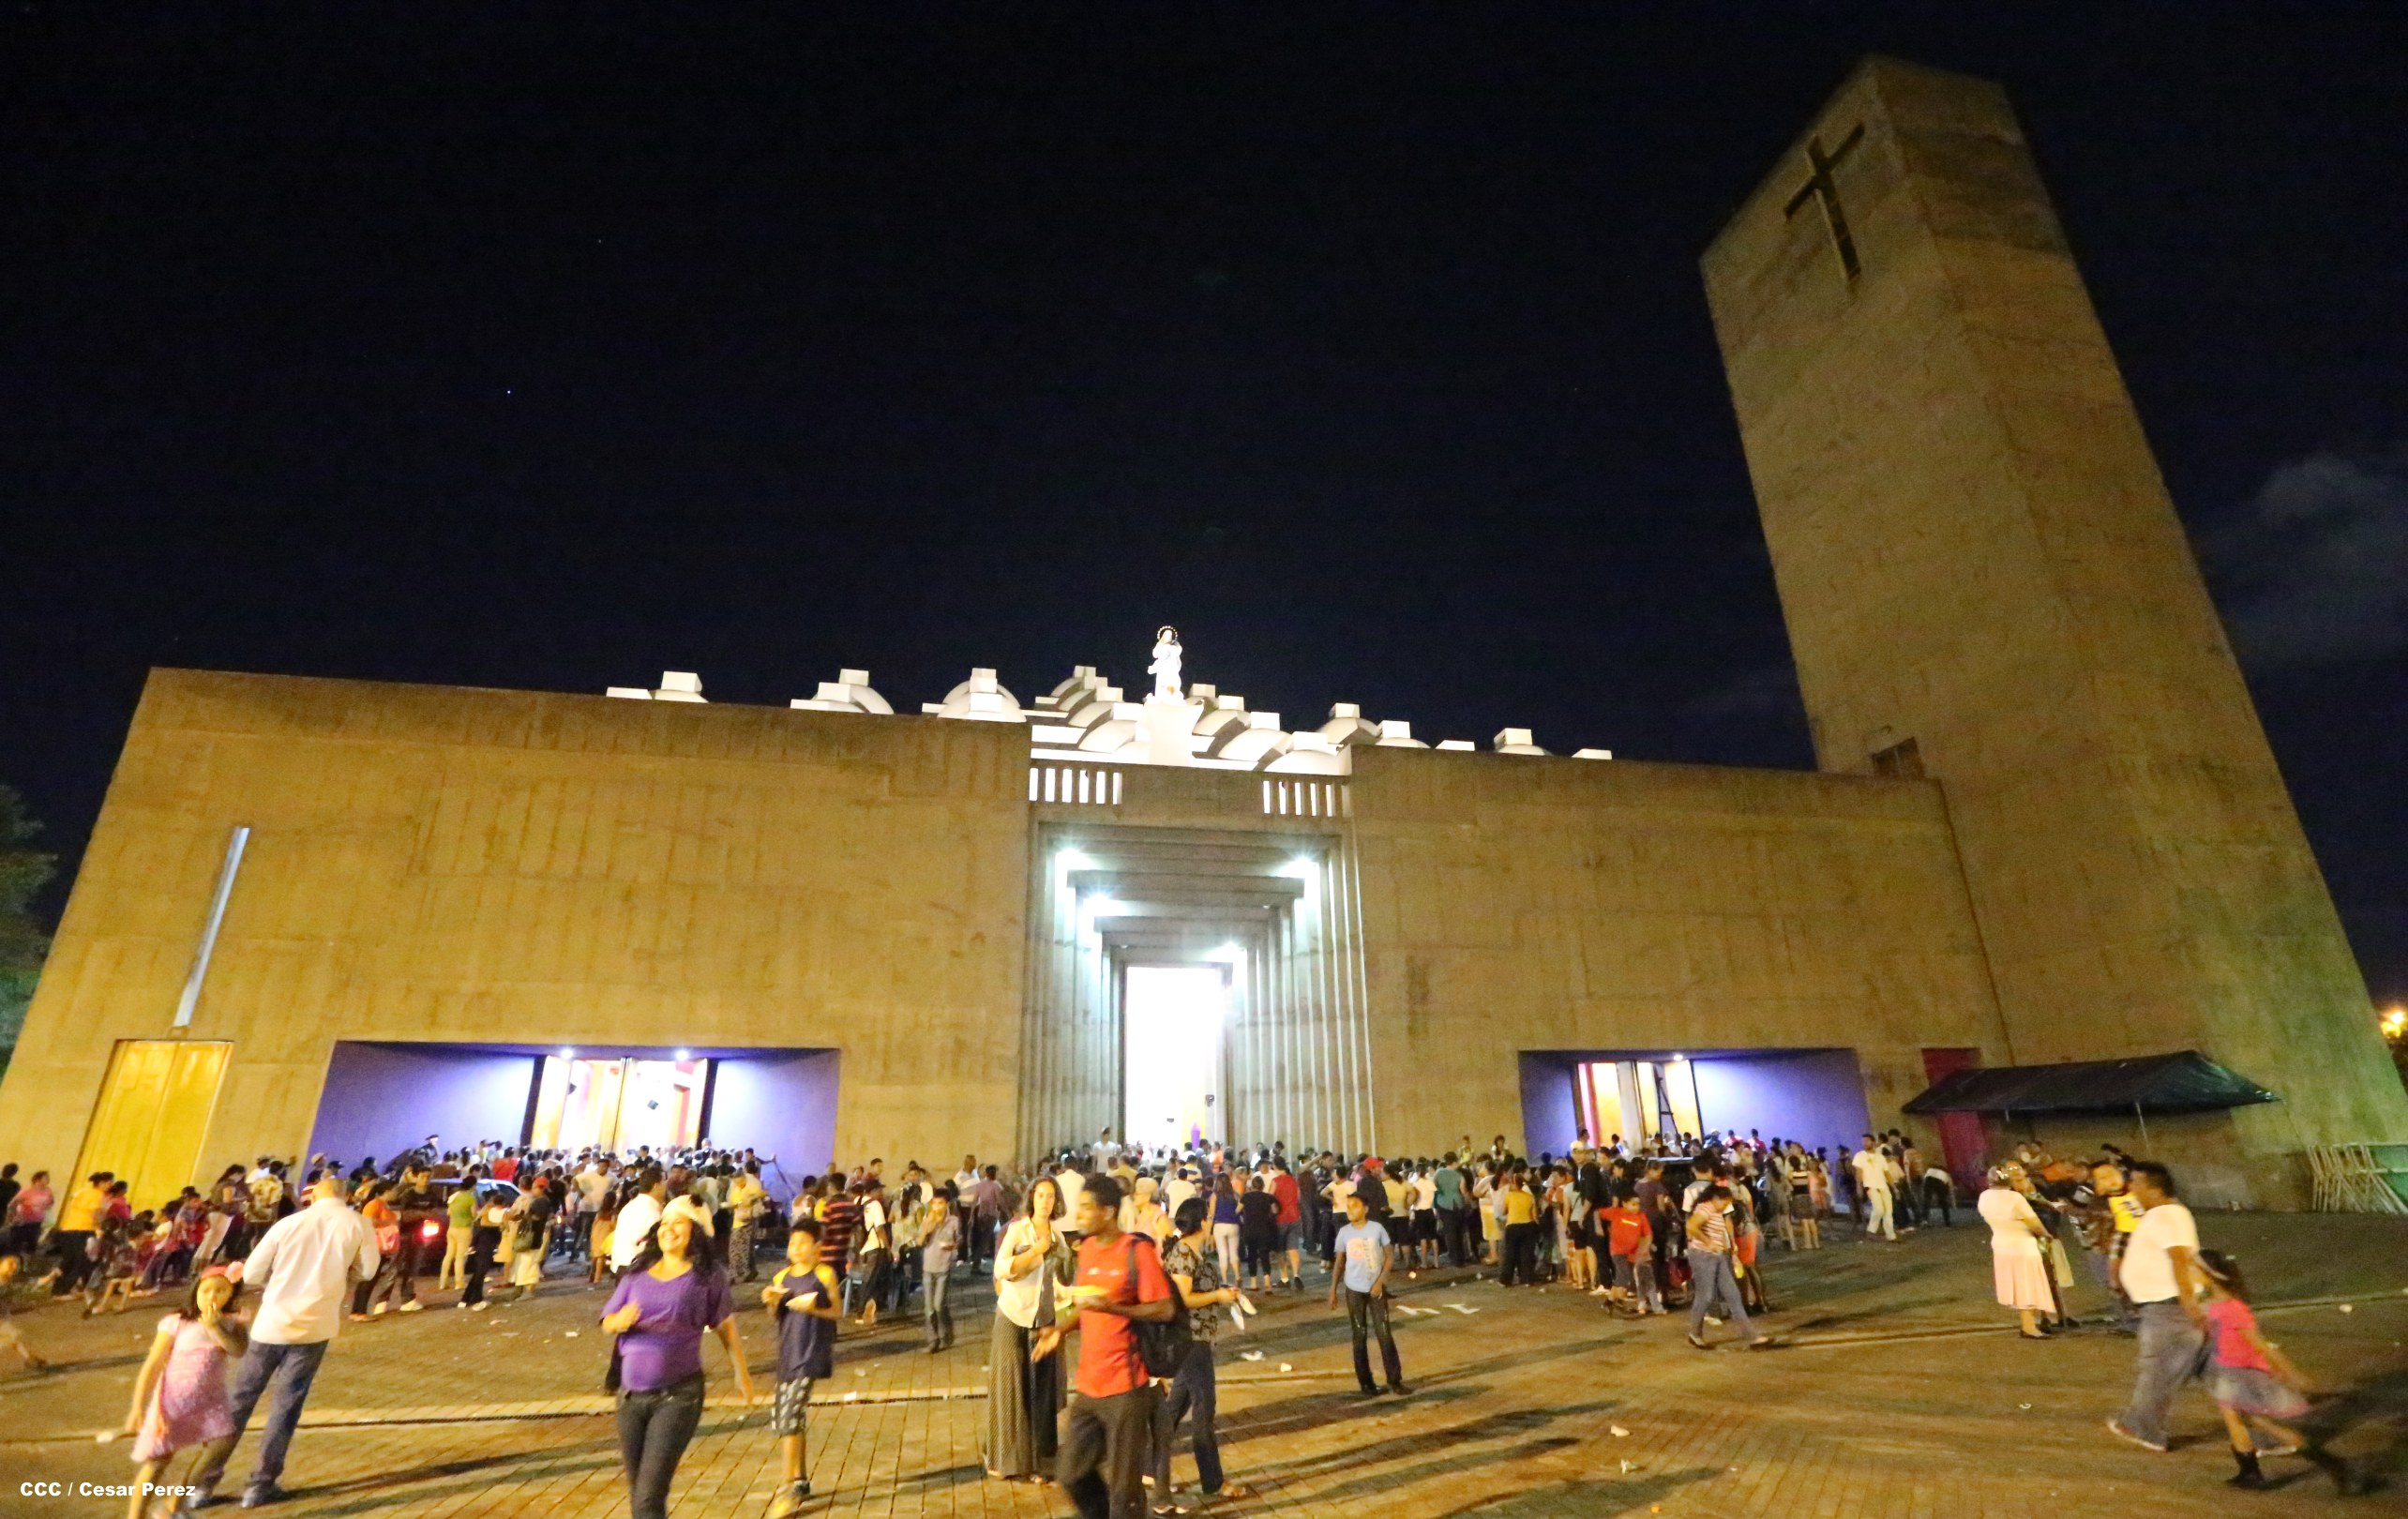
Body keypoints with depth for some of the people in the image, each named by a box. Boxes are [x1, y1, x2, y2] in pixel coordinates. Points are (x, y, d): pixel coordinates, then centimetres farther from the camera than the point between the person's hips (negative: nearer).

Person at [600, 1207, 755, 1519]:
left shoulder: (707, 1275, -5)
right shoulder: (638, 1272, 6)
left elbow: (725, 1326, 0)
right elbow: (607, 1323, 6)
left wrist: (741, 1373, 1)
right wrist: (620, 1321, -18)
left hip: (679, 1395, -5)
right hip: (631, 1394, 5)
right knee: (637, 1492, 18)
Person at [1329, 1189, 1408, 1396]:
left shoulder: (1377, 1228, -10)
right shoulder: (1344, 1232, -3)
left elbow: (1390, 1256, -5)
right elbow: (1340, 1263, 6)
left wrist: (1380, 1281, -13)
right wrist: (1333, 1290, 4)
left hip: (1376, 1289, -2)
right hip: (1354, 1291, 2)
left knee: (1384, 1334, -2)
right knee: (1359, 1337, 7)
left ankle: (1395, 1380, 8)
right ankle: (1366, 1383, 16)